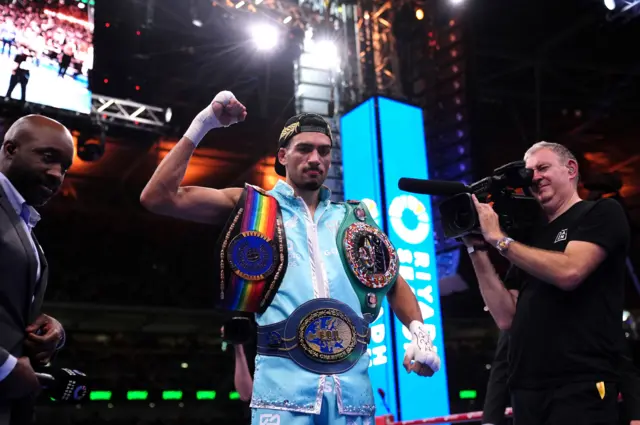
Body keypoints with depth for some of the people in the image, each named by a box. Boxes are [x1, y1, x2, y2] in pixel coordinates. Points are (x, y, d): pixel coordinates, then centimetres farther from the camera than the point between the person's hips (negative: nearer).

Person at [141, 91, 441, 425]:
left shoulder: (353, 218, 19)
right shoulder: (251, 206, 10)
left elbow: (394, 282, 24)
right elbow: (158, 198, 3)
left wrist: (420, 333, 6)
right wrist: (202, 125, 2)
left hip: (352, 383, 3)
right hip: (284, 382, -3)